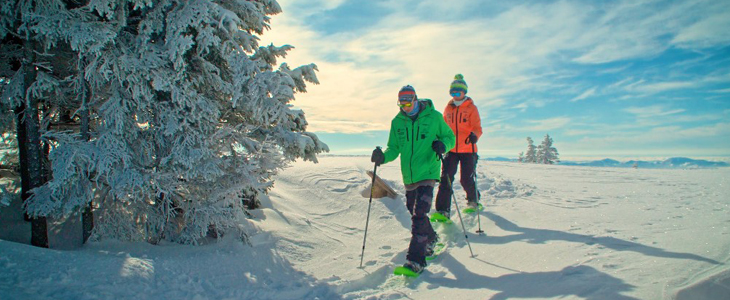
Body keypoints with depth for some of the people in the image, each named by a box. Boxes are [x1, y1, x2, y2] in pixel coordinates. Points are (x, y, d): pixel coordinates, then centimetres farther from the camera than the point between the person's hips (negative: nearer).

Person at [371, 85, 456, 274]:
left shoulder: (433, 117, -3)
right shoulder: (397, 122, 6)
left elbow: (450, 137, 5)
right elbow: (394, 148, 10)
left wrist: (442, 145, -17)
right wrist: (383, 156, -11)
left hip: (427, 172, -5)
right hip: (408, 175, 5)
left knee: (419, 214, -15)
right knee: (415, 213, 16)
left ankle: (416, 260, -12)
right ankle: (431, 239, 42)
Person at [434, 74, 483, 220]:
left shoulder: (471, 108, 1)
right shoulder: (448, 108, 12)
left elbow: (477, 127, -7)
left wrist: (474, 135, -29)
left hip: (467, 149, -3)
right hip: (451, 149, 3)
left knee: (467, 179, -1)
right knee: (446, 178, -9)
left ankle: (474, 201, 31)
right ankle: (443, 211, -12)